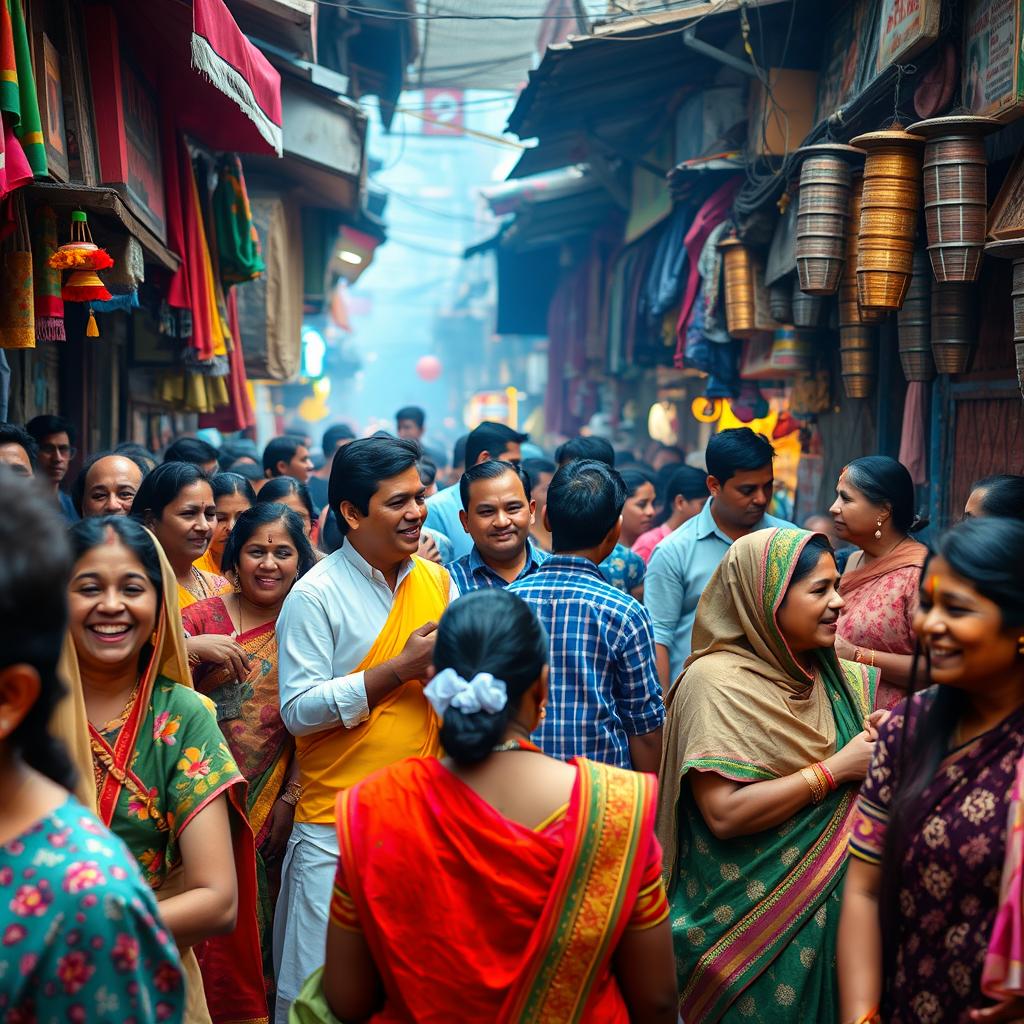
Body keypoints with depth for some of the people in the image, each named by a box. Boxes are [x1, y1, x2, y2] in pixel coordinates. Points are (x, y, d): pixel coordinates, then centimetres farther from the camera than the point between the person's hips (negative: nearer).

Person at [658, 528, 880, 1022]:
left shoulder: (836, 676, 5)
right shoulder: (716, 681, -17)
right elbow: (725, 813, -25)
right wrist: (835, 769, -20)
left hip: (828, 905, 7)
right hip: (750, 921, -7)